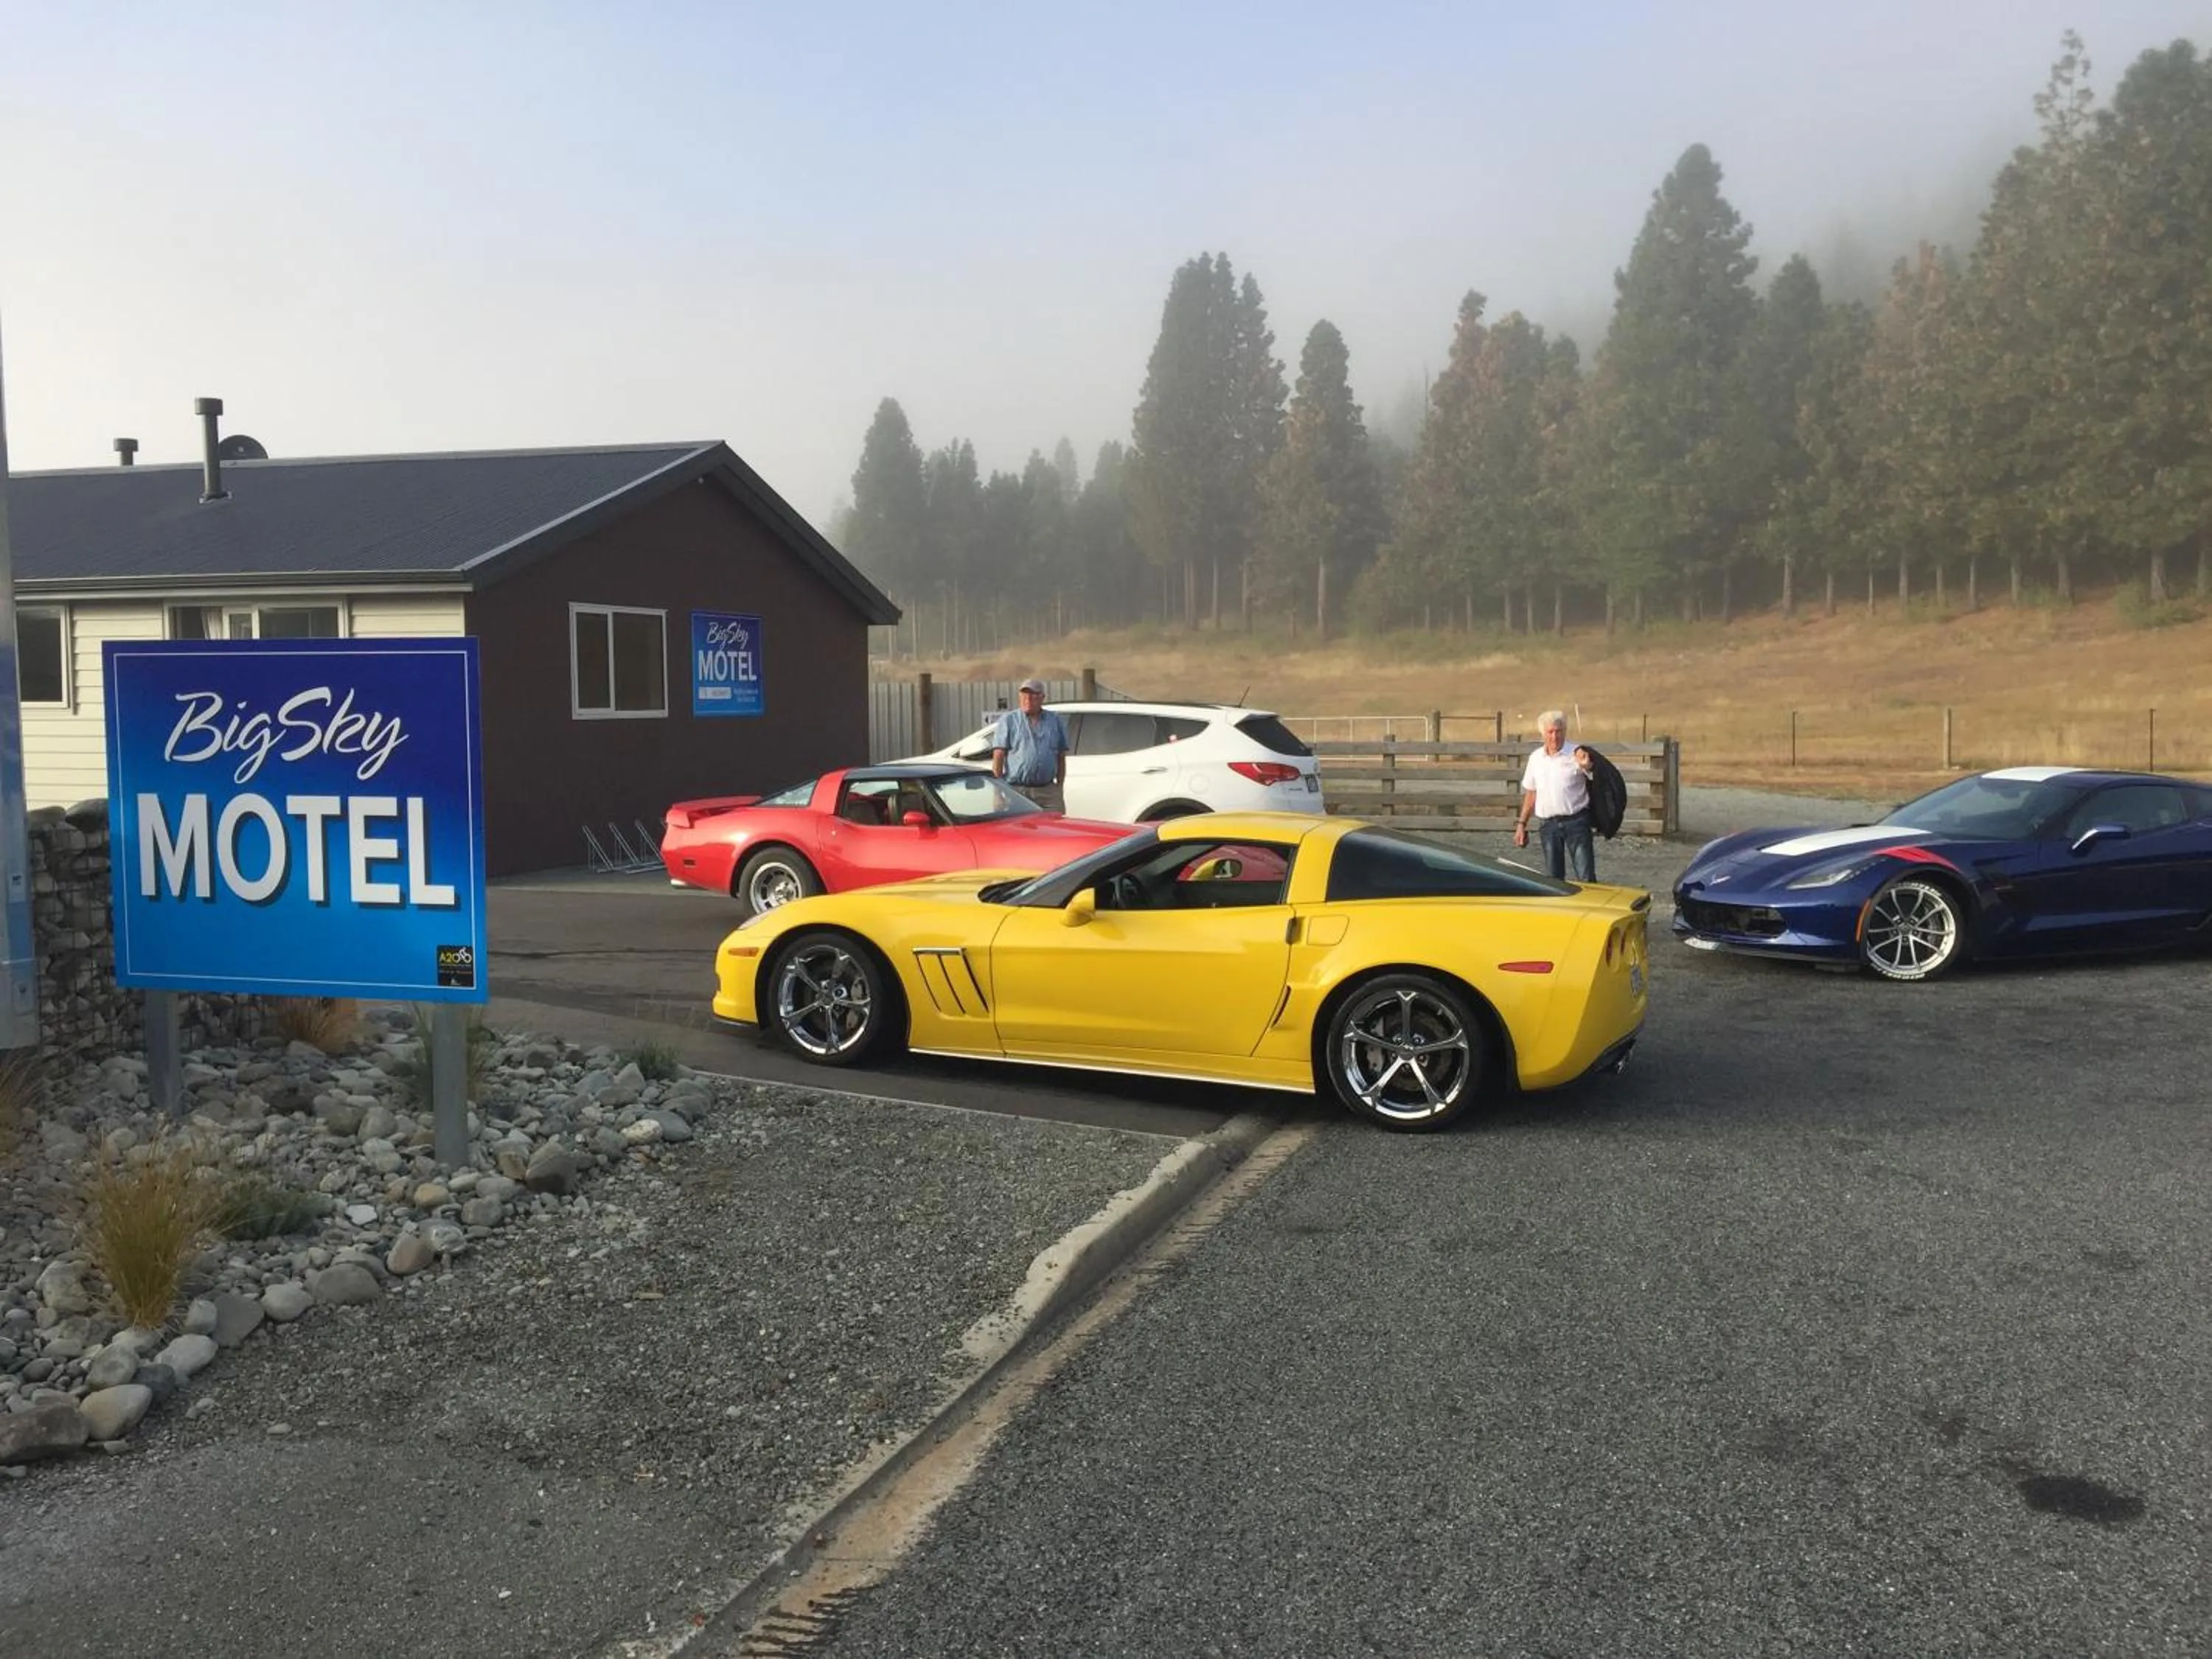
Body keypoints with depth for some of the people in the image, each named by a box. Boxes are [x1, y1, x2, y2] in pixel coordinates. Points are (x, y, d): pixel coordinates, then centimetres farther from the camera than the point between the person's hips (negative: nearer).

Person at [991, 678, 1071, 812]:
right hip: (1016, 790, -2)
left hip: (1048, 791, 3)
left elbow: (1061, 757, 17)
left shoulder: (1055, 721, 15)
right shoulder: (1008, 720, 7)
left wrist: (1060, 786, 10)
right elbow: (998, 756, 0)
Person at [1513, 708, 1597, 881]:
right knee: (1553, 878, 11)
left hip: (1576, 821, -4)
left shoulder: (1575, 755, -6)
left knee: (1586, 877, -5)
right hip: (1548, 825, 4)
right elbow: (1530, 794, 17)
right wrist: (1521, 824, 14)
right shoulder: (1535, 758, 8)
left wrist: (1586, 766, -37)